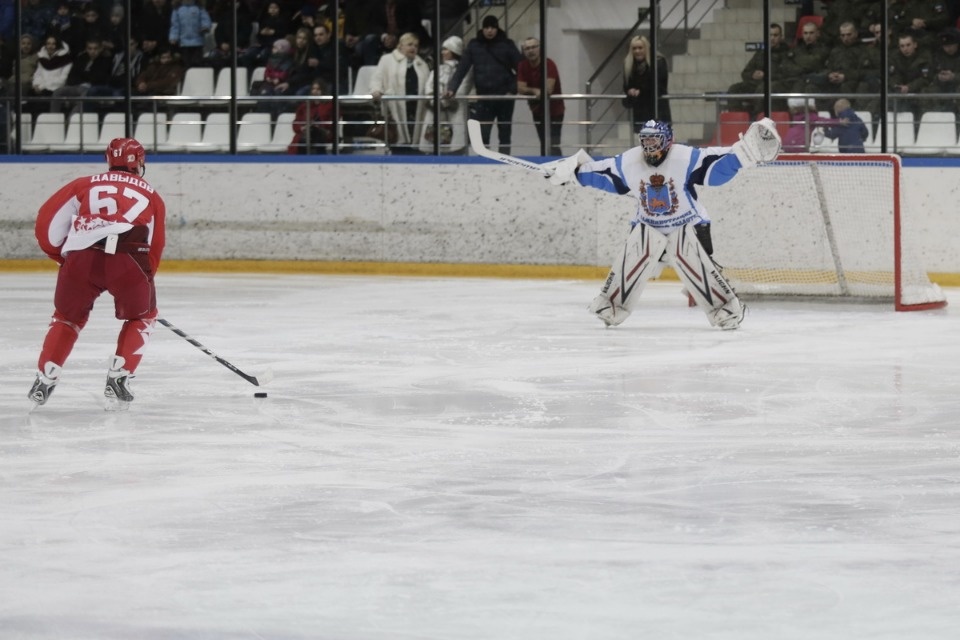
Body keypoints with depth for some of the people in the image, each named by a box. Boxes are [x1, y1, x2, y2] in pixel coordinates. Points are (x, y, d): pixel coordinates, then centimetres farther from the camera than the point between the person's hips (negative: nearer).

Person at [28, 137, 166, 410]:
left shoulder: (85, 184, 26)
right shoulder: (151, 196, 27)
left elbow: (48, 222, 19)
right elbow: (154, 248, 26)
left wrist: (61, 255, 35)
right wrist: (144, 281, 40)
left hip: (81, 257, 1)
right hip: (128, 260, -1)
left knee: (68, 316, 26)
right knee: (142, 316, 26)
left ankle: (44, 381, 18)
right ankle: (117, 380, 15)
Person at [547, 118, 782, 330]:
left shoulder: (686, 158, -23)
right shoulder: (628, 162, -12)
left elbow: (720, 165, -28)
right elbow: (600, 173, 2)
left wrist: (748, 150, -40)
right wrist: (572, 169, 0)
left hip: (687, 223, -3)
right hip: (647, 225, 3)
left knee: (694, 263, -16)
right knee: (630, 262, -7)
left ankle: (727, 308, -7)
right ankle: (610, 306, 9)